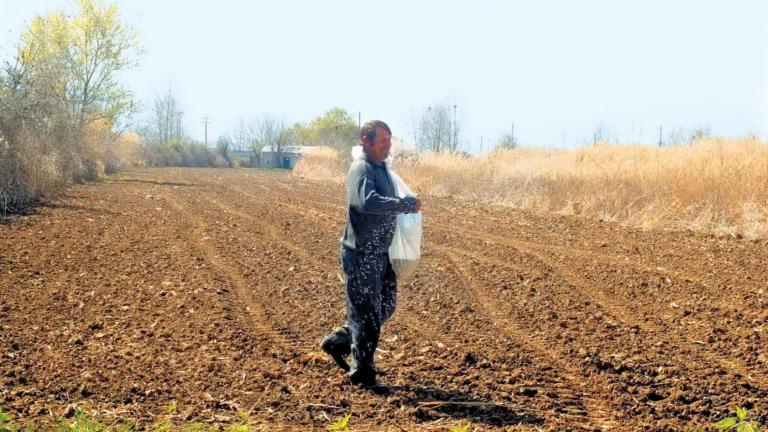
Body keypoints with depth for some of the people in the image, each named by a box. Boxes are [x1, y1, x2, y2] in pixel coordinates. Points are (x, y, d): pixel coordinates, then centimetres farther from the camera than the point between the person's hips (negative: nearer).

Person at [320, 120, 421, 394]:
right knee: (367, 312, -1)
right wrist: (406, 205, -30)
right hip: (362, 253, -9)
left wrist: (405, 206, 11)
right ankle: (363, 374, 10)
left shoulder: (382, 168, 13)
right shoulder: (361, 169, -17)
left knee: (385, 306, 16)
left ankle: (339, 342, 30)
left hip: (380, 252, 9)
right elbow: (369, 201, -35)